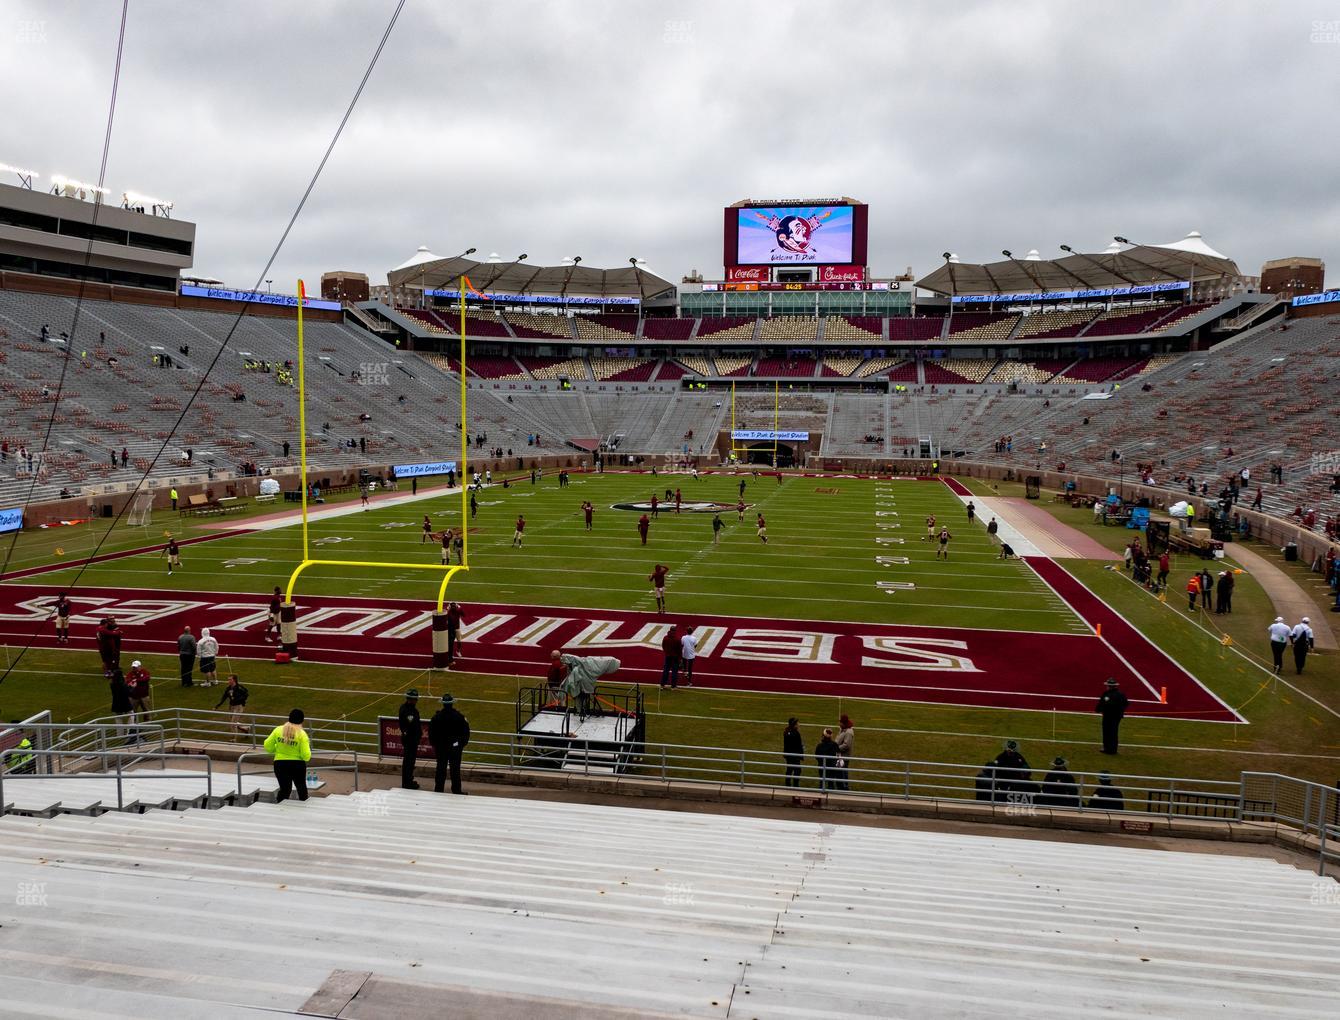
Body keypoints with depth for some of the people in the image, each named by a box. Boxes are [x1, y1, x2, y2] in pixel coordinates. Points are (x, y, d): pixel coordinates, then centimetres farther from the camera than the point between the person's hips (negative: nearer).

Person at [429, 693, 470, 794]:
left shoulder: (436, 717, -7)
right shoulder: (459, 717, -10)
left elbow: (431, 732, 0)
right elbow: (466, 732, -5)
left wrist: (433, 744, 12)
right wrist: (463, 744, 8)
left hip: (440, 746, 1)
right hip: (455, 747, -1)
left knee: (441, 768, 10)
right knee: (455, 769, 5)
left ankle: (438, 789, 14)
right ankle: (456, 790, 10)